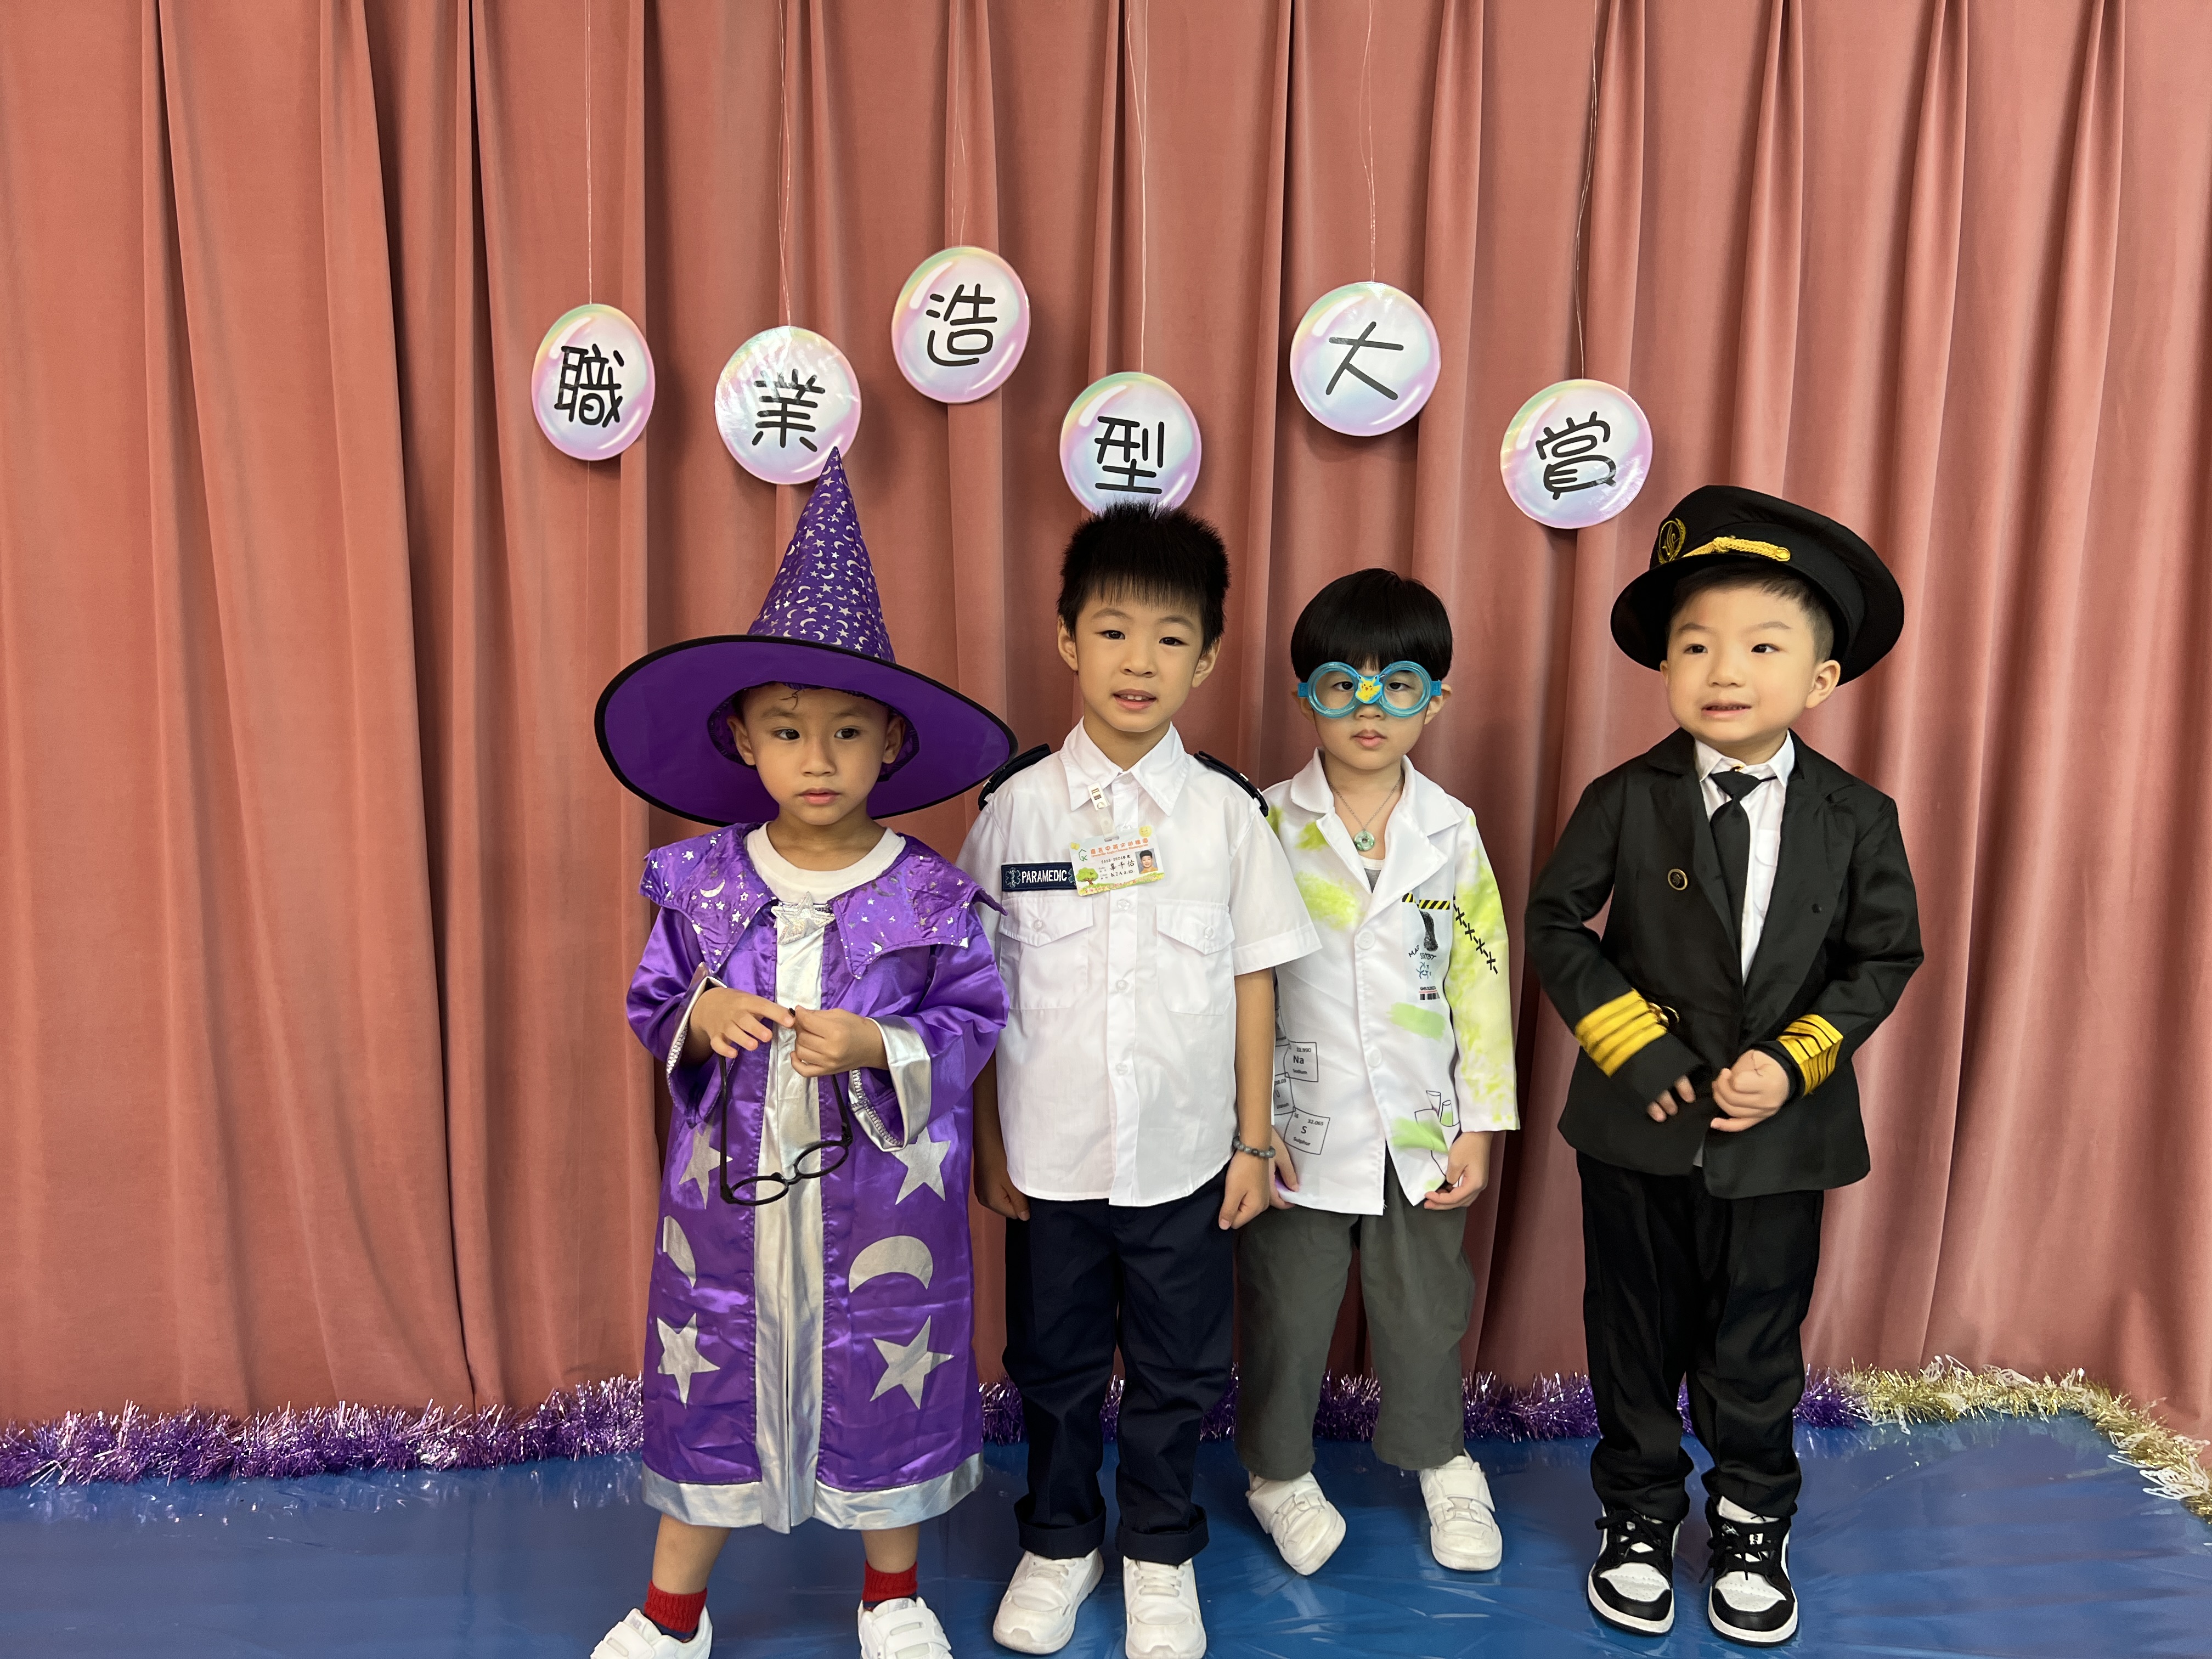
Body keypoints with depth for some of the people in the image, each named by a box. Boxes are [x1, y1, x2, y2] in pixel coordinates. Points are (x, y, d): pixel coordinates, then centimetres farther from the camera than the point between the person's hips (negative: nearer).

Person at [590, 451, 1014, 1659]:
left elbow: (971, 1024, -5)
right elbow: (651, 1004, 6)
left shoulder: (925, 894, -10)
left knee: (885, 1377, 14)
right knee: (709, 1377, 14)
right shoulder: (698, 882, -3)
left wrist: (876, 1046, -22)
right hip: (728, 1184, 2)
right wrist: (699, 1019, -16)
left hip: (882, 1195, -1)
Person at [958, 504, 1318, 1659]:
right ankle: (1058, 1543, 40)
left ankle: (1160, 1555, 38)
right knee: (1054, 1366, 17)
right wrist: (987, 1142, 0)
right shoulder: (1015, 806, -5)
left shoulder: (1228, 812, -5)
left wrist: (1253, 1140, 1)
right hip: (1049, 1158, 0)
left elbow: (1251, 980, 0)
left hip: (1185, 1158, 0)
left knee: (1176, 1374, 14)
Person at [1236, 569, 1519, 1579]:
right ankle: (1279, 1469, 37)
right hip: (1298, 1126, -2)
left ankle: (1439, 1459, 43)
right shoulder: (1267, 825, -9)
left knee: (1425, 1305, 18)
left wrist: (1479, 1127, 1)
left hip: (1417, 1127, 2)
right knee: (1286, 1312, 13)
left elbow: (1480, 983, 2)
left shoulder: (1452, 833, -2)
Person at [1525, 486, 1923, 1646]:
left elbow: (1883, 959, 1)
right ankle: (1639, 1518, 35)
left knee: (1756, 1349, 15)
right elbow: (1556, 923, -3)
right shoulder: (1625, 801, -9)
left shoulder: (1857, 820, -5)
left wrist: (1794, 1061, -12)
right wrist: (1632, 1040, -12)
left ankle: (1753, 1527, 37)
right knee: (1636, 1340, 14)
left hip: (1781, 1133, 1)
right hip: (1639, 1123, 0)